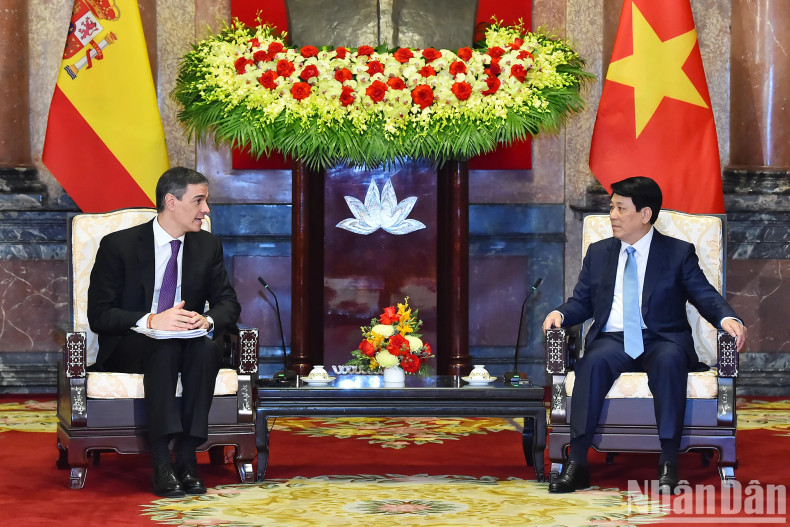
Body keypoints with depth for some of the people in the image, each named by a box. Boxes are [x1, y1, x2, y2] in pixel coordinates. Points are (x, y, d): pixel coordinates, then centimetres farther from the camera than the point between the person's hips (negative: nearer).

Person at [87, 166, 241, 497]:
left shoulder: (208, 246, 7)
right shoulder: (118, 245, -7)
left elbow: (229, 304, 5)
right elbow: (99, 315, -12)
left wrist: (207, 320, -20)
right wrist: (151, 321, -29)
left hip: (189, 342, 4)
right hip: (128, 348, -3)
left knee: (207, 347, -32)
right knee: (166, 348, -37)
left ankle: (187, 455, -34)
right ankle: (161, 462, -42)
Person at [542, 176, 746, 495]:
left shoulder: (679, 253, 9)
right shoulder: (598, 253, 19)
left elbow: (705, 295, 1)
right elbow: (582, 301, 17)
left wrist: (727, 318, -20)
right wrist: (560, 314, -6)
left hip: (663, 340, -2)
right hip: (612, 340, 2)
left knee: (669, 361, -37)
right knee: (594, 362, -33)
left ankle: (668, 464, -38)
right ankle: (577, 463, -38)